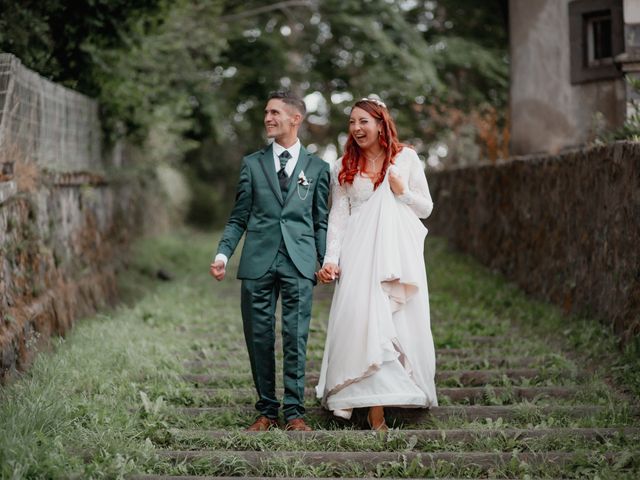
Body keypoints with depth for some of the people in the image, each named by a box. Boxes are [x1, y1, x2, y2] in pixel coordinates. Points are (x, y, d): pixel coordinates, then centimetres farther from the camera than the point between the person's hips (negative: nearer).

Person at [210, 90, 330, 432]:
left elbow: (321, 222, 10)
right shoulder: (252, 164, 12)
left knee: (296, 338, -4)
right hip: (258, 262, 1)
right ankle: (266, 410, 14)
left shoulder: (317, 168, 11)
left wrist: (327, 260, -2)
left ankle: (294, 410, 4)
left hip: (298, 263, -1)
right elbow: (238, 218, 11)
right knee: (259, 338, 4)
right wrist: (222, 254, -3)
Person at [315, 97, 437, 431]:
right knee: (365, 320, -10)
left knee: (401, 324, -2)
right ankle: (375, 408, -11)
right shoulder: (344, 168, 11)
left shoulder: (406, 158, 8)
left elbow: (426, 208, 12)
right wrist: (330, 259, -4)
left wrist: (402, 192, -6)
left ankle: (403, 390, 7)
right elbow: (337, 217, 7)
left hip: (398, 253, 0)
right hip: (360, 254, 0)